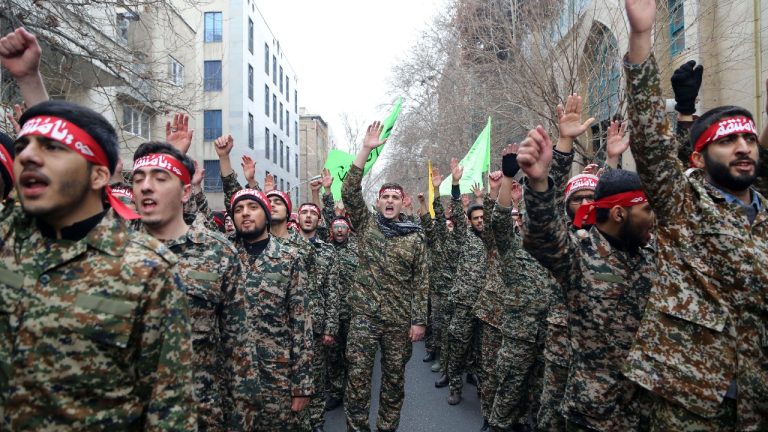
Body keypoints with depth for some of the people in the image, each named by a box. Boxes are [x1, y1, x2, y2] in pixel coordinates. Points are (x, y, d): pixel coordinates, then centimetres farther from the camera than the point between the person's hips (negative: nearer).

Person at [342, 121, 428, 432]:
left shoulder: (414, 237, 2)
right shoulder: (366, 224, 3)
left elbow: (421, 282, 3)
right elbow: (349, 192, -10)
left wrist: (419, 320, -3)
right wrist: (366, 150, -16)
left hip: (400, 319, 1)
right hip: (364, 315, -1)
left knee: (394, 378, 12)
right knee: (358, 377, 2)